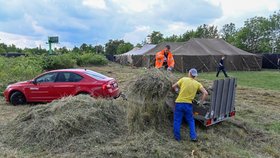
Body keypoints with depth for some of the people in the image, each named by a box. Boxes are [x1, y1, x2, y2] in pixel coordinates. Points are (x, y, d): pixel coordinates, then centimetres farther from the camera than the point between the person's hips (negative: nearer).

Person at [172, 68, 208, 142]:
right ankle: (193, 137, 16)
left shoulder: (183, 79, -2)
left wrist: (178, 89, 22)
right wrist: (201, 102, 7)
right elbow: (205, 93, -3)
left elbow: (173, 86, 1)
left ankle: (177, 137, 17)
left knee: (177, 121, 9)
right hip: (188, 104, 2)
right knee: (191, 121, 19)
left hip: (179, 103, -2)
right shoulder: (197, 84, 3)